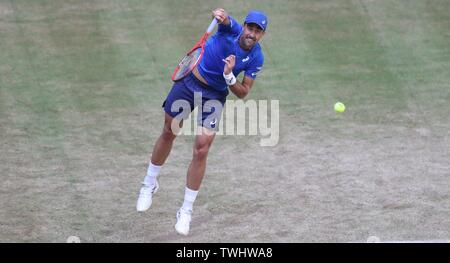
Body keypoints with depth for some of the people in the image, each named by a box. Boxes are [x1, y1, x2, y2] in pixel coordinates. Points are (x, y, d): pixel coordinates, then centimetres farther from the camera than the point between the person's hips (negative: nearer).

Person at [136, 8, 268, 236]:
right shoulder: (231, 29, -19)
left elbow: (243, 93, -10)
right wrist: (221, 16, -67)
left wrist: (228, 76, -29)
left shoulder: (256, 58, -14)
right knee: (168, 133, 13)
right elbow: (225, 19, -43)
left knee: (201, 150, -7)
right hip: (190, 81, 0)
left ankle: (186, 212, 5)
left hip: (215, 95, 0)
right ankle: (149, 184, 38)